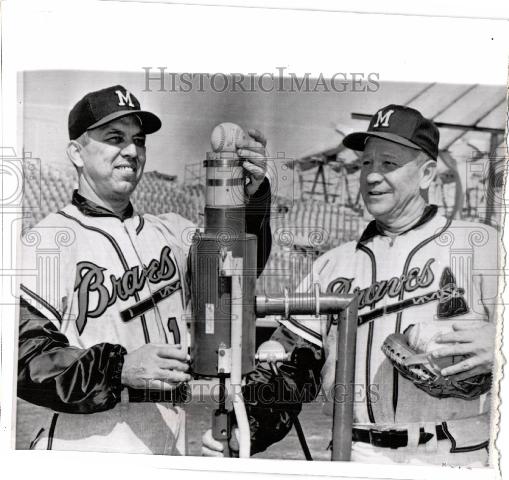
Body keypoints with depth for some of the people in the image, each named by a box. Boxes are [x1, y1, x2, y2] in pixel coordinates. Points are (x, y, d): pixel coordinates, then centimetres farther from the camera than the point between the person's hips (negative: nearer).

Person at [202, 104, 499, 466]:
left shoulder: (481, 246, 1)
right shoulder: (332, 266, 12)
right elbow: (290, 365, 10)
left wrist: (494, 346, -22)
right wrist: (242, 427, -3)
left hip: (456, 457, -3)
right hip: (354, 455, 4)